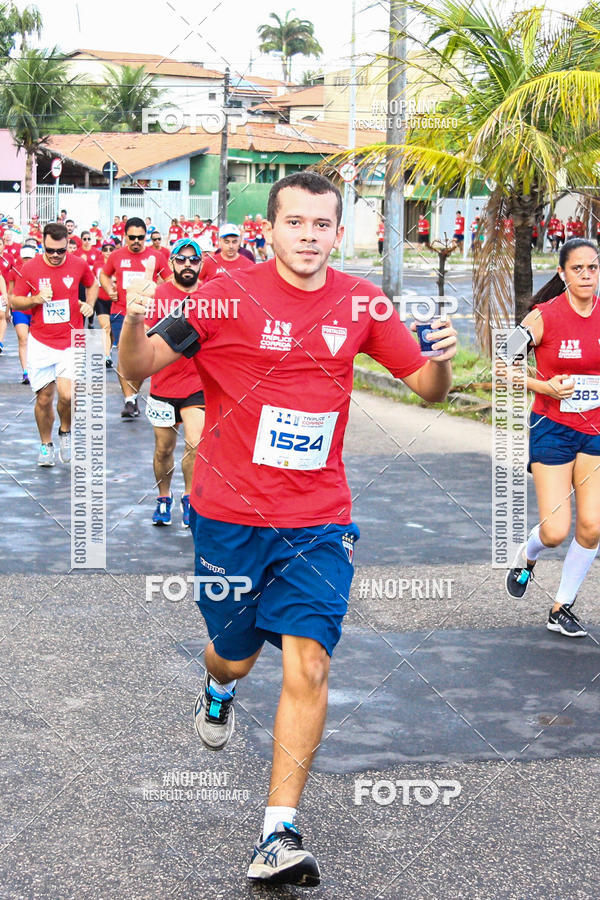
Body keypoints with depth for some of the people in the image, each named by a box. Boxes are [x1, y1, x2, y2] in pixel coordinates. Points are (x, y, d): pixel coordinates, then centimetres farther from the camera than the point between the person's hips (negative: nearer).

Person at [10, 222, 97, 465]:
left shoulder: (78, 265, -1)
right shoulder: (30, 268, -4)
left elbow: (92, 284, 21)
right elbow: (15, 301, 5)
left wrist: (89, 304, 3)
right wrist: (36, 299, -13)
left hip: (71, 342, 0)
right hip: (40, 343, 0)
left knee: (67, 394, -16)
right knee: (44, 398, 3)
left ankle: (65, 432, 15)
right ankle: (46, 444, 24)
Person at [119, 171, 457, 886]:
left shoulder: (360, 302, 1)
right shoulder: (229, 296, -7)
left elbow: (426, 388, 9)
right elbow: (138, 370, -5)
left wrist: (440, 358, -15)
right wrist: (134, 323, -27)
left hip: (318, 518, 1)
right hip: (229, 513, -1)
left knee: (308, 666, -12)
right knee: (237, 654, 15)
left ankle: (279, 835, -5)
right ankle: (218, 691, 54)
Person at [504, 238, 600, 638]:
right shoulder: (543, 316, -11)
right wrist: (544, 387, -17)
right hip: (552, 428, -4)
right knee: (555, 532, -7)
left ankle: (562, 607, 17)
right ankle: (527, 556, 30)